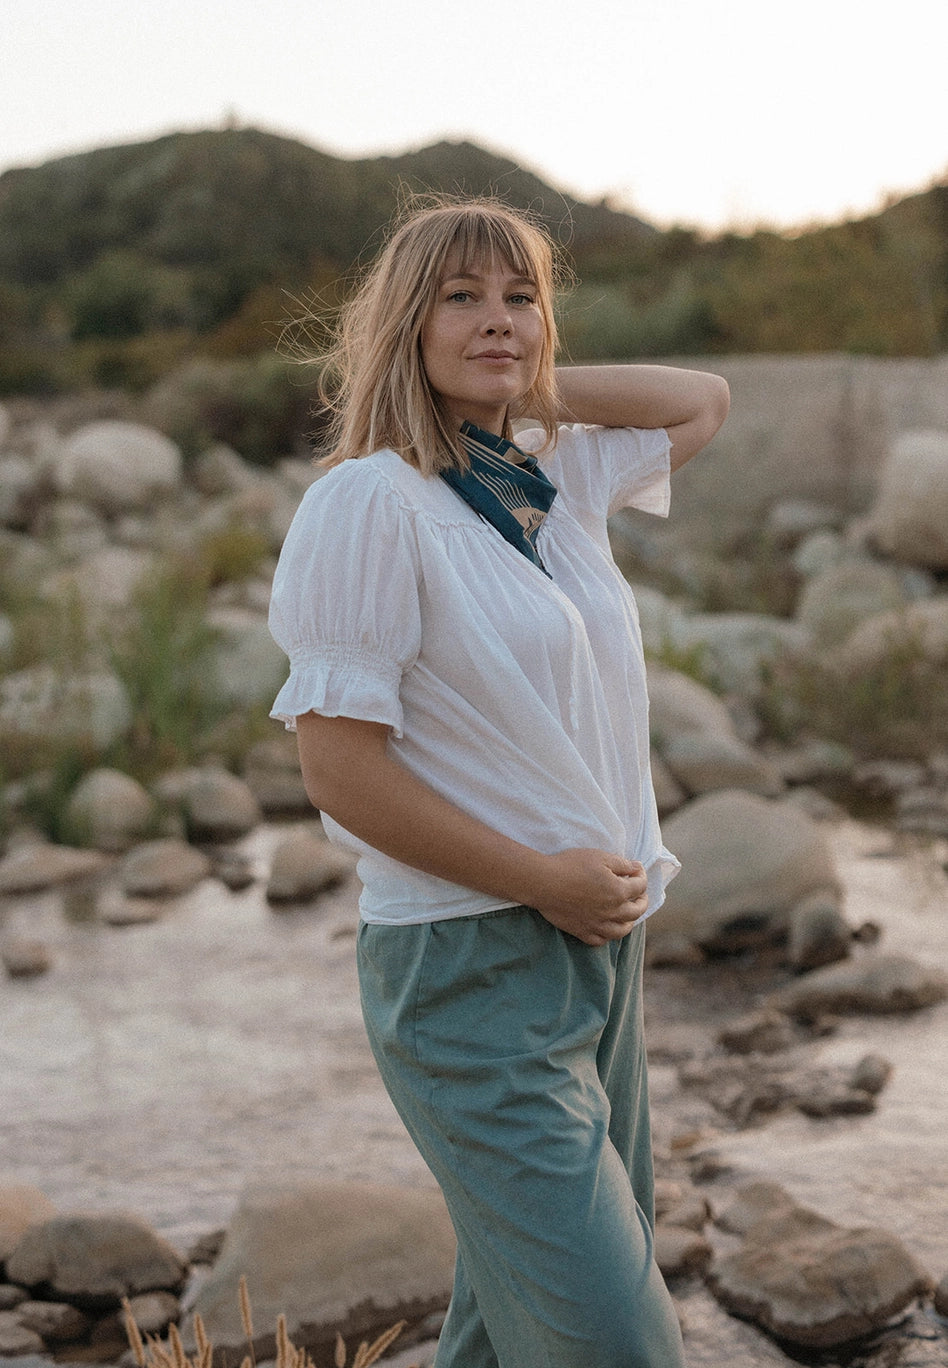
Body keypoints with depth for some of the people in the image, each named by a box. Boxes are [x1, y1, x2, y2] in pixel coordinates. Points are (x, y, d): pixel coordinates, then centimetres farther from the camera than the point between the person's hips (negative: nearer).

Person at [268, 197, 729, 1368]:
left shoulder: (559, 476, 10)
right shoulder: (367, 501, -11)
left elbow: (705, 400, 27)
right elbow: (339, 768, -14)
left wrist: (536, 386, 12)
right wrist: (544, 879, -13)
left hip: (602, 942, 7)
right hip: (471, 966, -7)